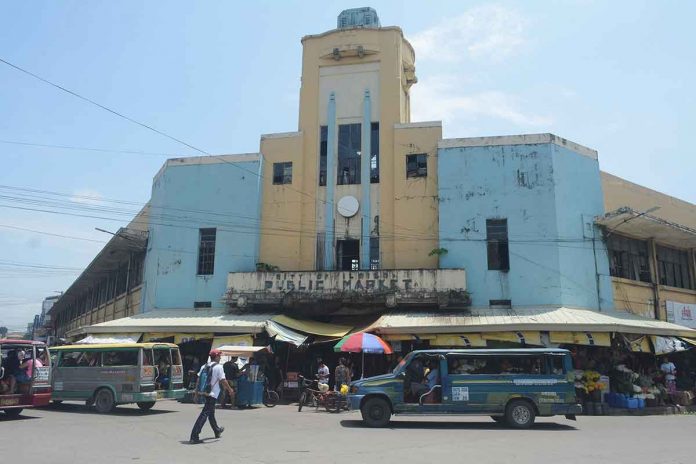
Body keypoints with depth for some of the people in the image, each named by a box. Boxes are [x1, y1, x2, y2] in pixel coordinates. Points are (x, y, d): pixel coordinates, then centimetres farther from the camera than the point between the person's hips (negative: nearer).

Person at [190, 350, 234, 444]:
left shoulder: (204, 366, 9)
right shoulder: (218, 367, -11)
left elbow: (198, 380, 8)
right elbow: (223, 381, -11)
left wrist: (196, 393, 12)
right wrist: (230, 389, 3)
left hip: (205, 393, 8)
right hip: (213, 394, -8)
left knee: (211, 413, 22)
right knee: (204, 414, -9)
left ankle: (217, 431, 41)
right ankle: (194, 436, -14)